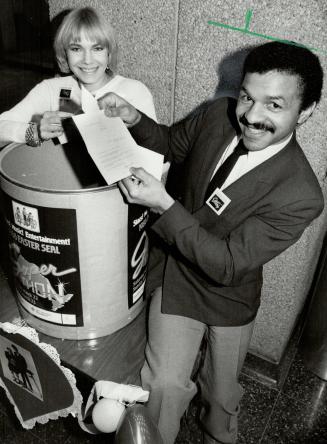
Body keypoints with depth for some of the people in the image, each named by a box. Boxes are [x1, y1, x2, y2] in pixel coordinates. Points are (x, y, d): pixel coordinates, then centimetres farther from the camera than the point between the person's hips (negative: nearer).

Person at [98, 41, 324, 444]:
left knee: (222, 396, 21)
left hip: (229, 295, -1)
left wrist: (164, 205, -36)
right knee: (165, 385, -10)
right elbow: (172, 144, 4)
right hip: (177, 278, 2)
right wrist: (134, 120, -16)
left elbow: (228, 265, -28)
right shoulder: (219, 114, -17)